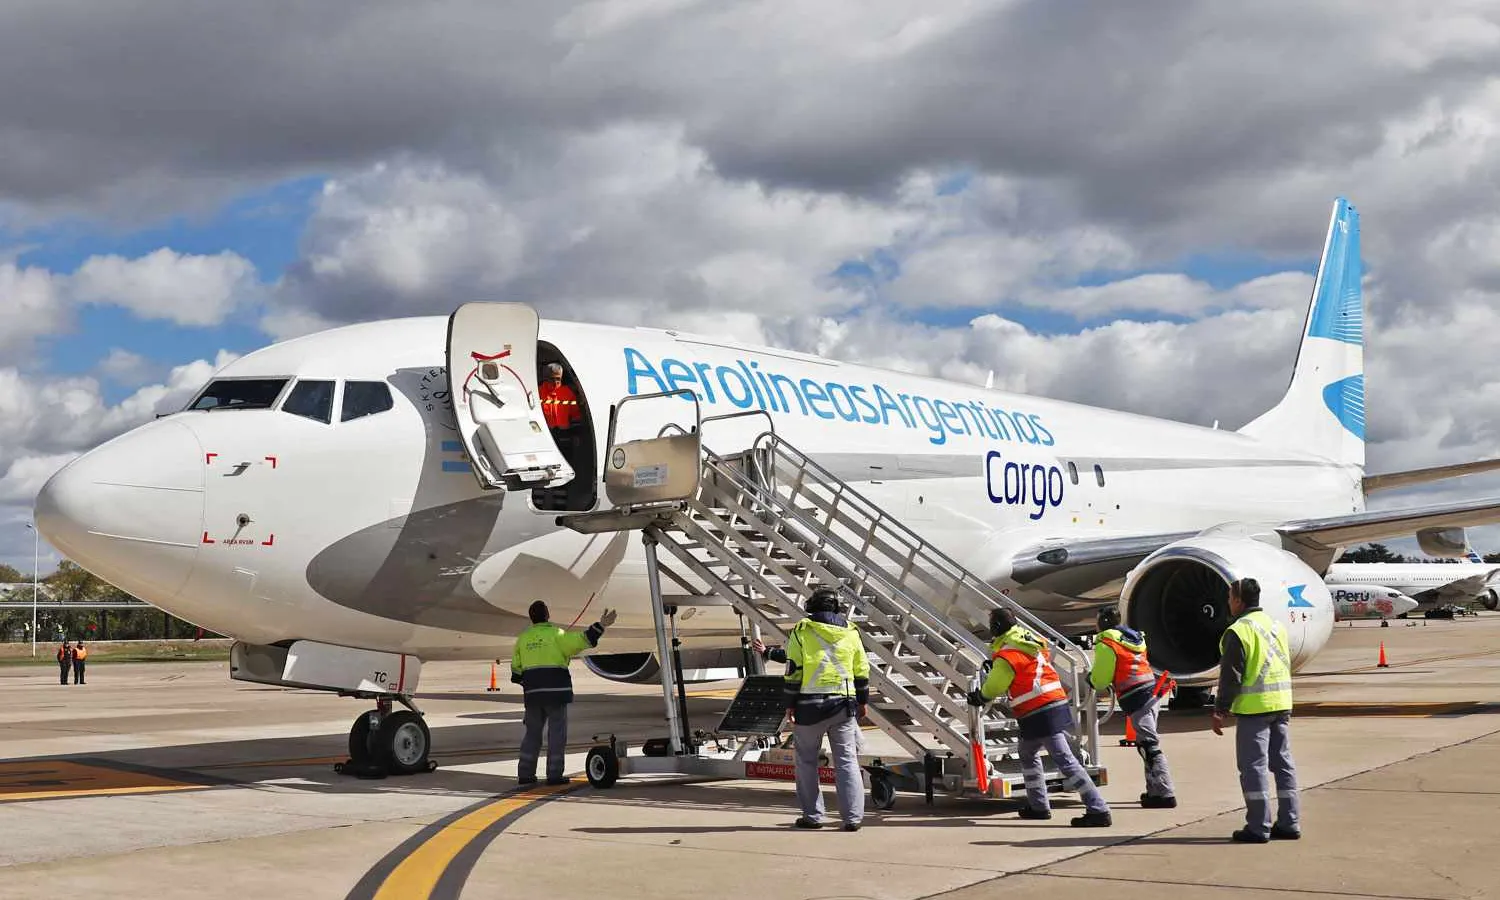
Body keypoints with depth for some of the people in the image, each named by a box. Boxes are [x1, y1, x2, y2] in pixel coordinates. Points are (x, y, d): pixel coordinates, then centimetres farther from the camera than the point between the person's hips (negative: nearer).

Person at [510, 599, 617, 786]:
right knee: (557, 733, 1)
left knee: (532, 733, 12)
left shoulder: (522, 639, 11)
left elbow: (516, 670, 15)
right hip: (555, 691, -5)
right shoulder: (556, 634, -3)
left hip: (532, 693, 5)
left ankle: (525, 774, 10)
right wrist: (600, 626, -15)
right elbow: (581, 640, -16)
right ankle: (554, 775, -1)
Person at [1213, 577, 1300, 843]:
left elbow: (1231, 676, -13)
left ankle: (1258, 827, -3)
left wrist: (1220, 710, -8)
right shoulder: (1277, 626, 13)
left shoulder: (1238, 631, -11)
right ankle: (1290, 823, 14)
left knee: (1253, 765, -3)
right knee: (1283, 763, 11)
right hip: (1282, 703, 8)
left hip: (1254, 706, -8)